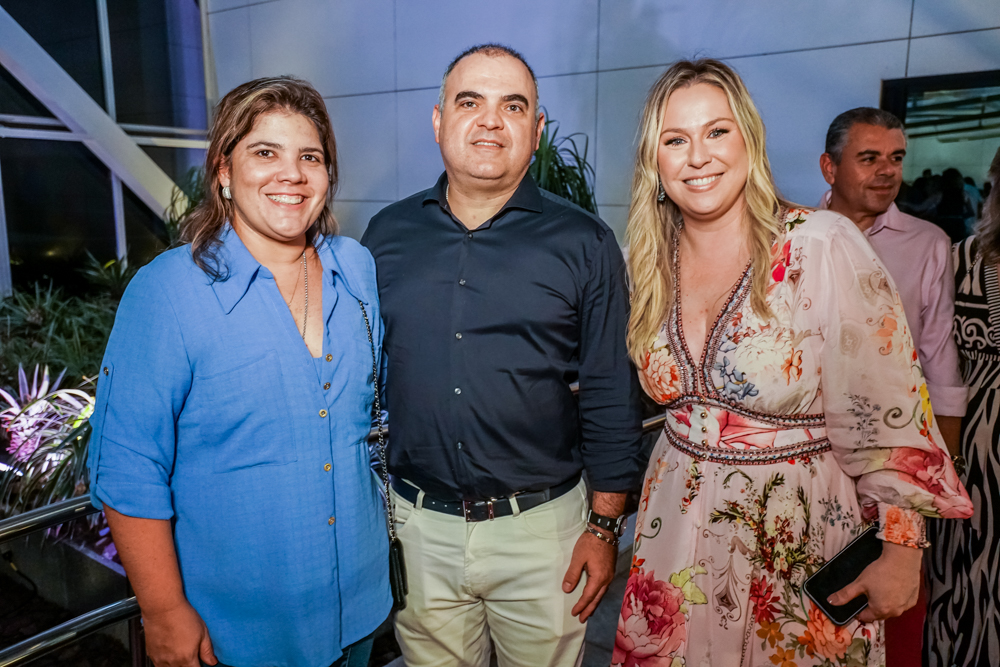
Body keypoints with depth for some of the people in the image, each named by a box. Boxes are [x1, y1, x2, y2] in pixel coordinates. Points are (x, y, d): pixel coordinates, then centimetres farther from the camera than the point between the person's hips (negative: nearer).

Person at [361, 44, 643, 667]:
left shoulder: (585, 243, -5)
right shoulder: (387, 234, 2)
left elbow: (612, 397, -3)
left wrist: (605, 526, -4)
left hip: (541, 527, -1)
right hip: (415, 524, 2)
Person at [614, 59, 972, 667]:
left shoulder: (824, 245, -17)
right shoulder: (654, 265, -1)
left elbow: (888, 409, -15)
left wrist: (901, 548, -13)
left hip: (801, 538, -4)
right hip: (678, 536, 5)